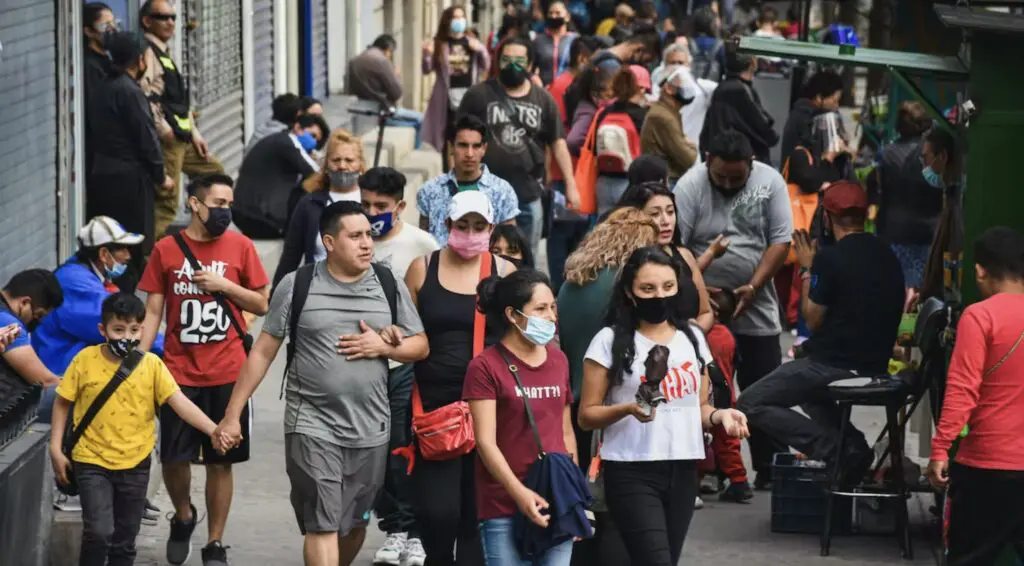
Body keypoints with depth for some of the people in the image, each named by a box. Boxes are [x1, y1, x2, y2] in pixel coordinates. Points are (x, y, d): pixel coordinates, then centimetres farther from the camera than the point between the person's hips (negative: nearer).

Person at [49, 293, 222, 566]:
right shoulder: (85, 360, -6)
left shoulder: (151, 365, -5)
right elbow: (62, 403, 3)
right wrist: (55, 448, -2)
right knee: (99, 533, -16)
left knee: (125, 541, 10)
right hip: (92, 462, -2)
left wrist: (213, 430, -24)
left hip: (135, 464, 2)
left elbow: (179, 402, -11)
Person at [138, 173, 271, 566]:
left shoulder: (240, 246, 1)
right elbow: (153, 312, 3)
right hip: (179, 373, 0)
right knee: (174, 458, 1)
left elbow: (262, 304, 5)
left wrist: (224, 285, -10)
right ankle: (183, 516, 31)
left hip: (227, 374, 0)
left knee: (220, 461, 4)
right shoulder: (166, 250, 1)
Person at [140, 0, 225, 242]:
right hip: (166, 140, -11)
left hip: (182, 137, 11)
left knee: (214, 172, 20)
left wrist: (193, 132, 18)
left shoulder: (164, 53, 20)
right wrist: (164, 130, -26)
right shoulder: (147, 52, -12)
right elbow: (147, 95, -25)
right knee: (167, 200, -12)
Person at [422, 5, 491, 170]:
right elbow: (428, 70, 4)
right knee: (448, 139, 1)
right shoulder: (439, 43, 3)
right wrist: (427, 54, -14)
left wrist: (481, 51, -7)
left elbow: (485, 67, 10)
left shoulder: (471, 42, 9)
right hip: (447, 96, -1)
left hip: (469, 96, 1)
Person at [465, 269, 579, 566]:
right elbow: (486, 442, -11)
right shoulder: (485, 367, -5)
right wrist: (520, 493, -21)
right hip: (504, 509, -5)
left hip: (557, 503, 5)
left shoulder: (558, 360, 12)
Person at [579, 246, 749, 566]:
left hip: (682, 470, 6)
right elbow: (587, 415, -5)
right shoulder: (610, 341, -5)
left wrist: (719, 415, -3)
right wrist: (629, 408, -22)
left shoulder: (692, 338, 11)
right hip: (632, 472, -5)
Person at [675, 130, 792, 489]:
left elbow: (780, 242, -5)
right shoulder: (690, 186, -9)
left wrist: (752, 288, -13)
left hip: (756, 307, 2)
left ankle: (768, 470, 15)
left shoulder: (770, 183, -4)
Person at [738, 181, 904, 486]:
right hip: (875, 366, 8)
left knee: (750, 403, 2)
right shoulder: (888, 257, 6)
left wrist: (807, 270, 3)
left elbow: (814, 319, -9)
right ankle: (851, 443, 9)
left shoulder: (830, 258, -17)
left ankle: (835, 448, -11)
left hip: (834, 364, -8)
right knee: (808, 390, 36)